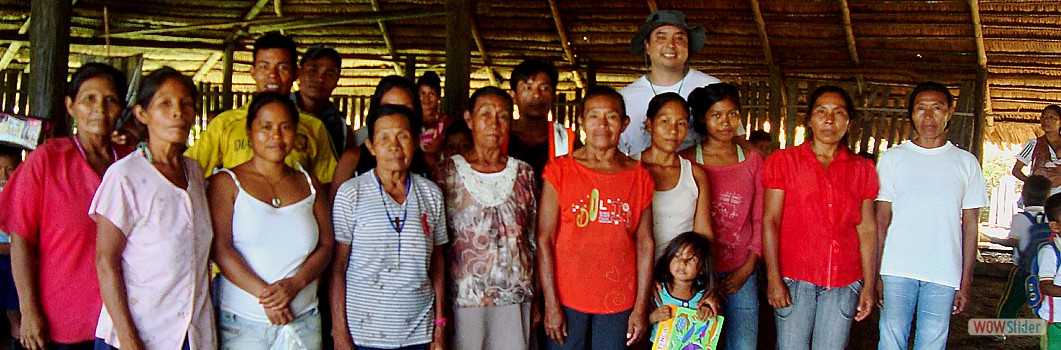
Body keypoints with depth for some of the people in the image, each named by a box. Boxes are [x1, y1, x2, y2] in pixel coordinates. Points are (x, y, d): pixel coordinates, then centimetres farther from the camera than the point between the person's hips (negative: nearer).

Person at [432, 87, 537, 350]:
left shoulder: (524, 173, 8)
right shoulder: (448, 172, 0)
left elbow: (534, 241, 13)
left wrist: (537, 302, 10)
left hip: (516, 298, 2)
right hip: (464, 298, -2)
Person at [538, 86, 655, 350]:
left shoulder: (639, 177, 5)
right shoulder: (560, 171, -1)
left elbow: (645, 244, 5)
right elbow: (544, 239, -4)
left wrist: (641, 308, 1)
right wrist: (551, 305, -8)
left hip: (619, 302, 2)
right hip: (567, 298, -2)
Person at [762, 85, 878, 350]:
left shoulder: (862, 169, 10)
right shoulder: (783, 161, 3)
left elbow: (867, 229, 9)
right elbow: (770, 221, -2)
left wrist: (869, 285, 3)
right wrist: (774, 278, -10)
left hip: (844, 282, 2)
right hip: (794, 280, -2)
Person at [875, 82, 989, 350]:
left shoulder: (966, 163, 10)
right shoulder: (892, 158, 7)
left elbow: (970, 226, 9)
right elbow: (881, 220, 6)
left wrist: (966, 282, 3)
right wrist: (874, 274, -2)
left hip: (944, 276, 1)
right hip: (897, 270, 0)